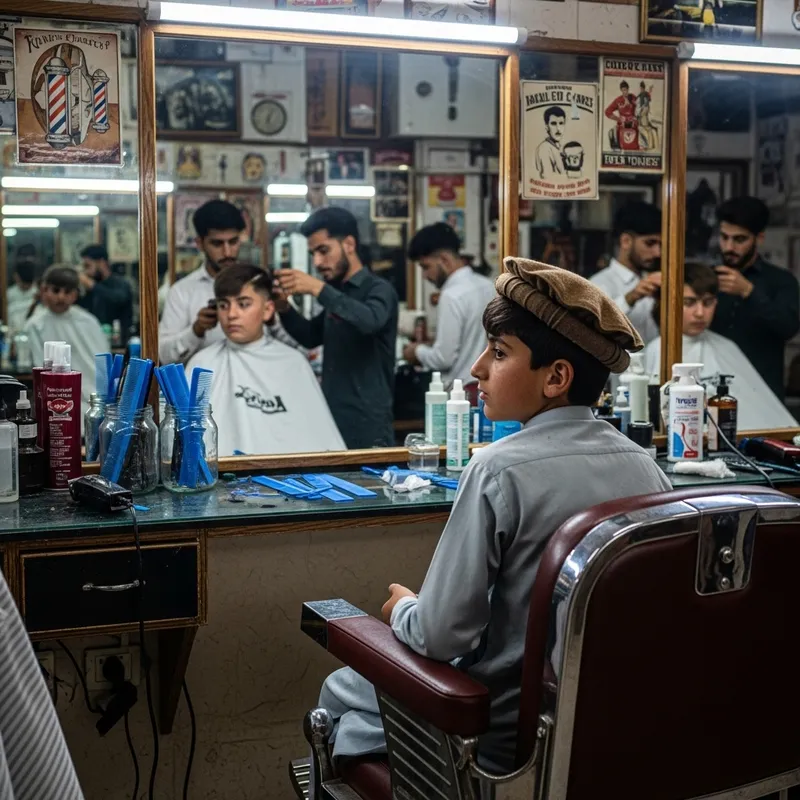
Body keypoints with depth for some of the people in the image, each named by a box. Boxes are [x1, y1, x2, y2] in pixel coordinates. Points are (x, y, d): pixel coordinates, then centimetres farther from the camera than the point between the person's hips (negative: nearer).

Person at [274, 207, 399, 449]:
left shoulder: (378, 289, -8)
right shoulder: (338, 293, 15)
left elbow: (370, 320, -30)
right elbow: (311, 336, 25)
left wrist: (317, 288, -33)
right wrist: (284, 308, 7)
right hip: (331, 420, 7)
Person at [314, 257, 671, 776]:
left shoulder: (500, 471, -24)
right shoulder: (647, 468, -6)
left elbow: (440, 638, -22)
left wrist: (403, 609, 1)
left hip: (506, 736, -6)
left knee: (339, 692, 20)